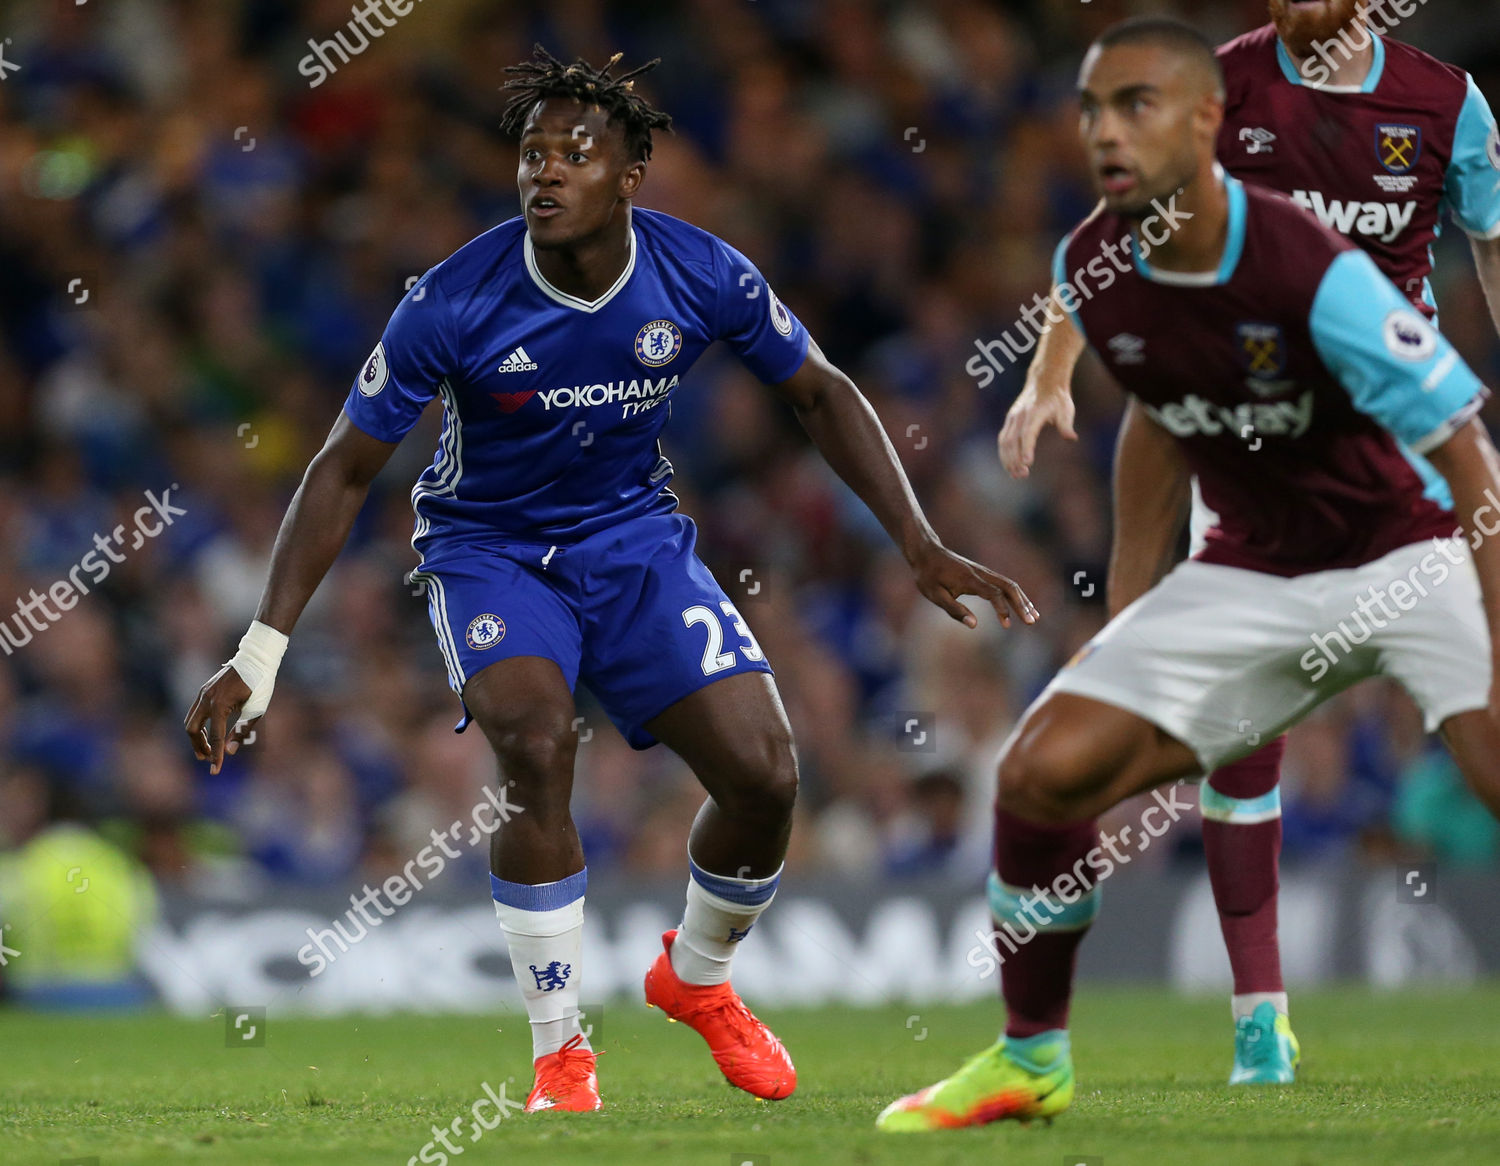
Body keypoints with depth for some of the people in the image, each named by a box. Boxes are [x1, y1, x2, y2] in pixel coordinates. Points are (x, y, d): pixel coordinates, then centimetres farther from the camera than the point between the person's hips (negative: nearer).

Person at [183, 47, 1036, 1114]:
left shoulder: (703, 277, -16)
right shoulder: (454, 304, -23)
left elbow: (819, 394, 1)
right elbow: (347, 470, -14)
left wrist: (921, 546, -6)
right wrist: (261, 655, -19)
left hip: (634, 535, 3)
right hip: (487, 546, -3)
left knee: (764, 775, -13)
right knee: (536, 743, -32)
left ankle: (698, 979, 22)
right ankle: (561, 1053, -15)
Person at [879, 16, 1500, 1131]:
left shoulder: (1313, 273, -27)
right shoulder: (1090, 274, -7)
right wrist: (1131, 610, 21)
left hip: (1409, 554, -6)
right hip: (1251, 572, 6)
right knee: (1044, 770, -7)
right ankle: (1030, 1058, 14)